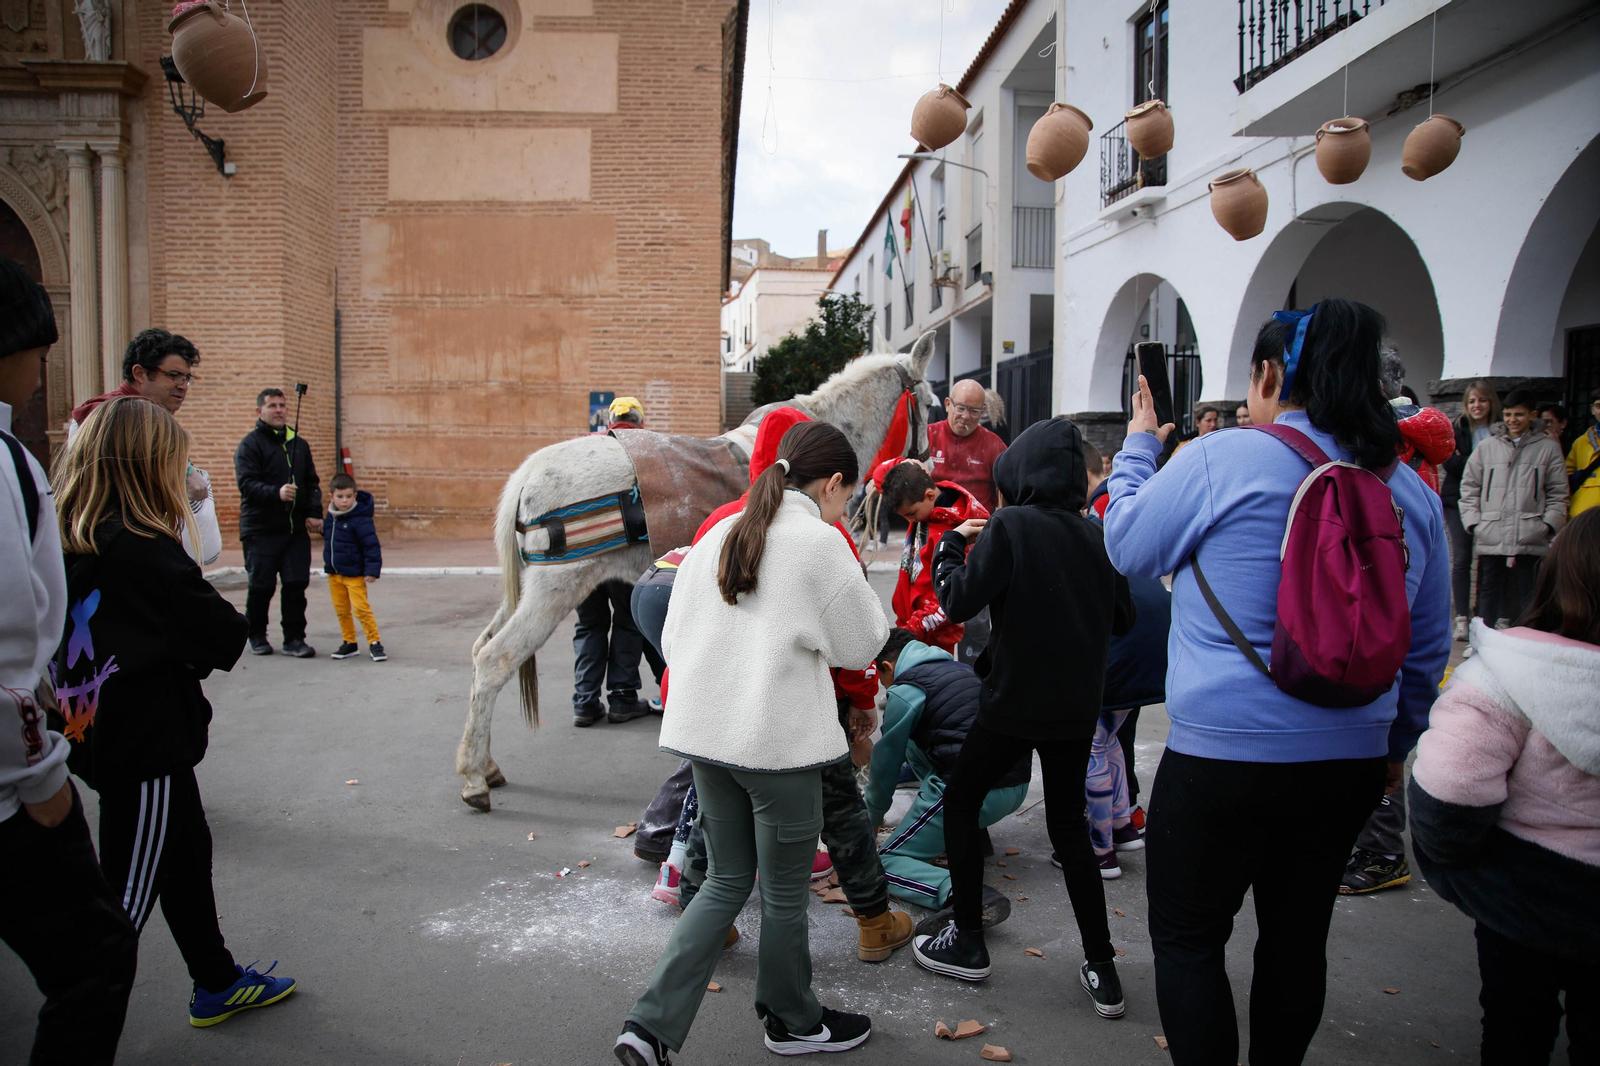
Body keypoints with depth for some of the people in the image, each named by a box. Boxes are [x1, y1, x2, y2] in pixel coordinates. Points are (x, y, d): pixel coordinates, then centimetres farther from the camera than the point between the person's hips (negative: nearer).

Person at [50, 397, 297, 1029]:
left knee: (187, 852, 22)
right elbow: (223, 636, -19)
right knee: (129, 894, 4)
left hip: (99, 734, 9)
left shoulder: (66, 541, 1)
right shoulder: (145, 552, -24)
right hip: (146, 741, -9)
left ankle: (218, 984, 38)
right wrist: (238, 628, 2)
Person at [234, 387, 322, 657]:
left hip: (297, 529, 4)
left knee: (297, 584, -1)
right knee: (261, 586, 2)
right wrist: (276, 493, -31)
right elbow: (247, 483, -14)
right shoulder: (250, 444, -2)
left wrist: (314, 513, 3)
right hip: (261, 530, -4)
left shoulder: (299, 444, 16)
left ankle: (294, 639, 8)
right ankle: (256, 636, 21)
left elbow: (312, 483, 18)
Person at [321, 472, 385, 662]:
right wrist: (328, 561, 20)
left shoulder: (360, 519, -17)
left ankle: (375, 642, 0)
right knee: (341, 610, 12)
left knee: (361, 608, -9)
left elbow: (372, 546, -17)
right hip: (334, 573, 7)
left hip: (354, 574, -7)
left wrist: (372, 570, -20)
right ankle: (349, 643, 24)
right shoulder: (329, 517, 4)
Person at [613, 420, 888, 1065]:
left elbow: (674, 638, 10)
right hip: (780, 742, -6)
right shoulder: (820, 542, -12)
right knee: (784, 894, 13)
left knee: (726, 882, 19)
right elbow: (861, 647, -2)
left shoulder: (718, 535, 7)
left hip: (705, 733, 6)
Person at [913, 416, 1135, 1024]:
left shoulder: (1010, 526, -14)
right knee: (1069, 826, 17)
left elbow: (959, 601, -17)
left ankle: (967, 943, 21)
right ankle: (1102, 969, 18)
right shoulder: (1096, 536, 2)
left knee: (960, 803, 15)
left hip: (1014, 704, -5)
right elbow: (1122, 619, 10)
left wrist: (951, 544, -1)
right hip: (1077, 708, 5)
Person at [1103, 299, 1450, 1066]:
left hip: (1222, 753, -6)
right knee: (1297, 937, 19)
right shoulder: (1411, 491, 7)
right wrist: (1396, 743, 27)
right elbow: (1427, 649, 14)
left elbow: (1127, 546, 2)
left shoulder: (1221, 461, -13)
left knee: (1187, 941, 8)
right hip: (1352, 761, 6)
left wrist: (1138, 447, 16)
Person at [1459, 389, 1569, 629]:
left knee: (1529, 593, 2)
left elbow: (1558, 493, 9)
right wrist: (1473, 521, 0)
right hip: (1490, 536, 1)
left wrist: (1549, 524, -4)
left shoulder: (1548, 448, 8)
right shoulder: (1486, 446, 10)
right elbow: (1469, 487, 11)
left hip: (1531, 539, -1)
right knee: (1489, 591, 7)